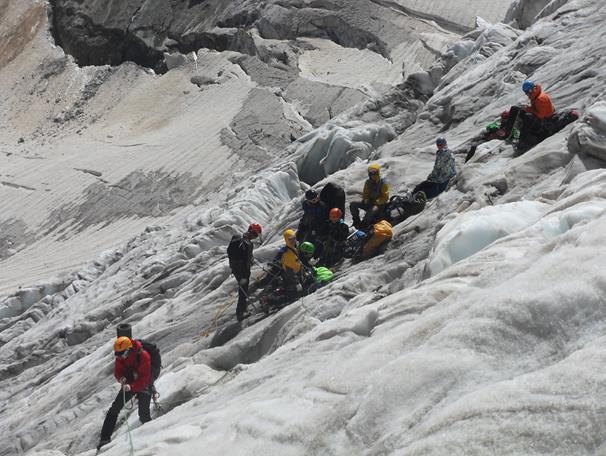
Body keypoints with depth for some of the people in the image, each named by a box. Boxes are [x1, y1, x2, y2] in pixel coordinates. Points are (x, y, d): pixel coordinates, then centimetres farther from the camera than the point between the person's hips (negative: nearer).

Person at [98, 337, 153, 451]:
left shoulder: (143, 356, -30)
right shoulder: (120, 357, -12)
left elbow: (145, 379, -31)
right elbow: (117, 371, -2)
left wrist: (131, 387, -44)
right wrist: (121, 378, -26)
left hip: (144, 386, -5)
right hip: (129, 384, 5)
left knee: (143, 415, -12)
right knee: (114, 409, -4)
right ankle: (105, 438, 2)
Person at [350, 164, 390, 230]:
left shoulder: (383, 183, -8)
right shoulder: (368, 182, 9)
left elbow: (385, 197, -10)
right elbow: (365, 194, 17)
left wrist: (376, 202, -22)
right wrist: (366, 200, -5)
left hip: (379, 204, -6)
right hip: (369, 203, 6)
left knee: (373, 210, -42)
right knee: (353, 204, -13)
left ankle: (363, 224, -30)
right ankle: (357, 221, -7)